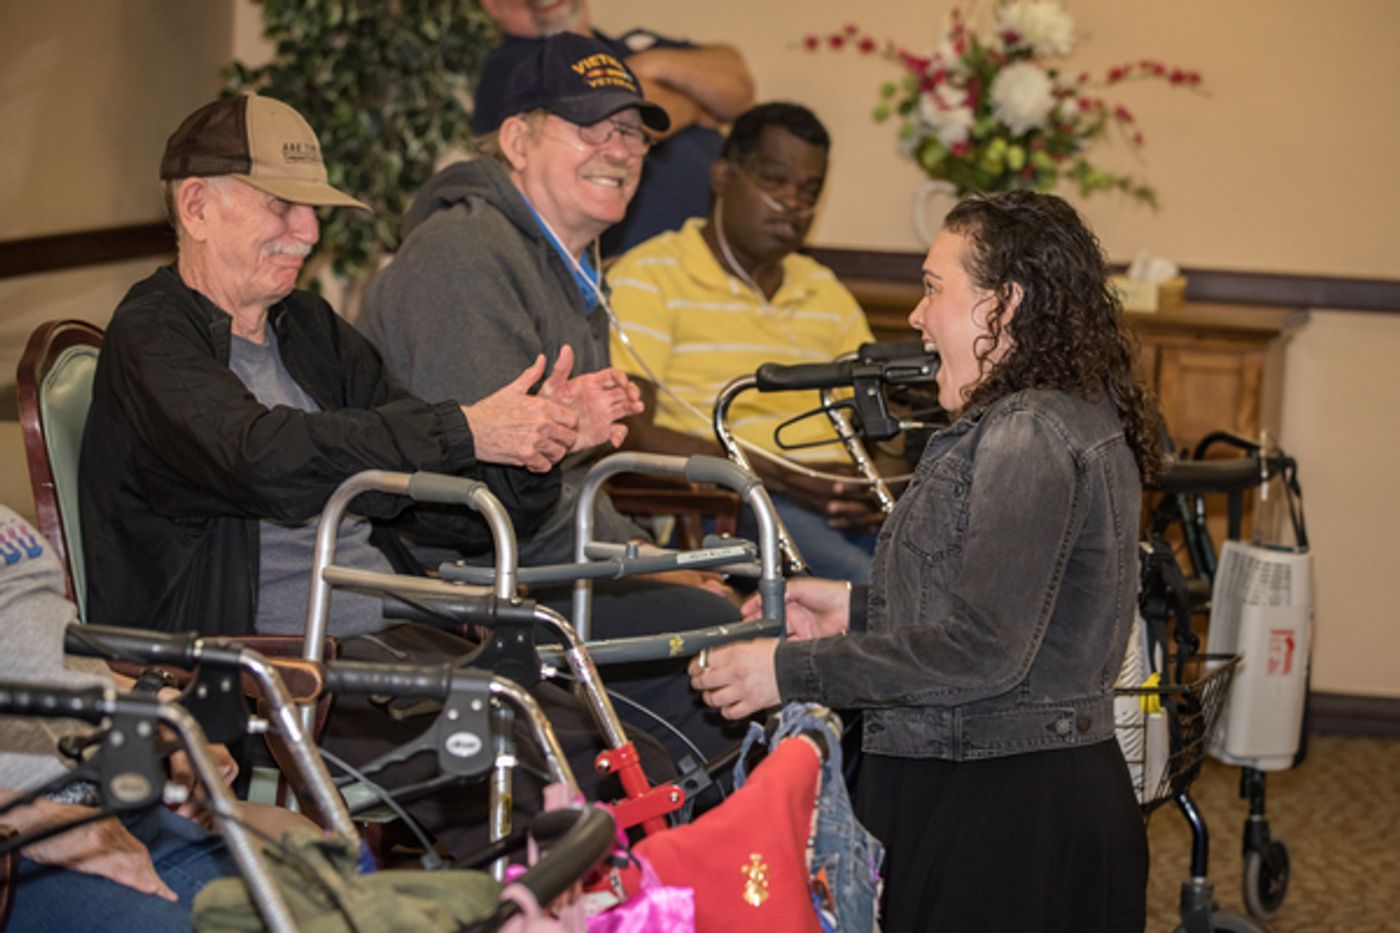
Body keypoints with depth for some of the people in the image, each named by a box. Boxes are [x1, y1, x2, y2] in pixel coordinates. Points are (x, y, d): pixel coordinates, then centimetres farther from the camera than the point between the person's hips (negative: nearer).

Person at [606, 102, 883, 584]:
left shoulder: (827, 293, 27)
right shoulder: (650, 276, 5)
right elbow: (626, 432, -7)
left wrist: (873, 490, -4)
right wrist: (769, 472, -18)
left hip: (838, 506, 6)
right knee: (862, 580, -35)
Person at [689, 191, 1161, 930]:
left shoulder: (1027, 435, -18)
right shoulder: (1081, 417, 15)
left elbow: (986, 650, -24)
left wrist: (791, 670, -19)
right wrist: (858, 611, 16)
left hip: (997, 809, -10)